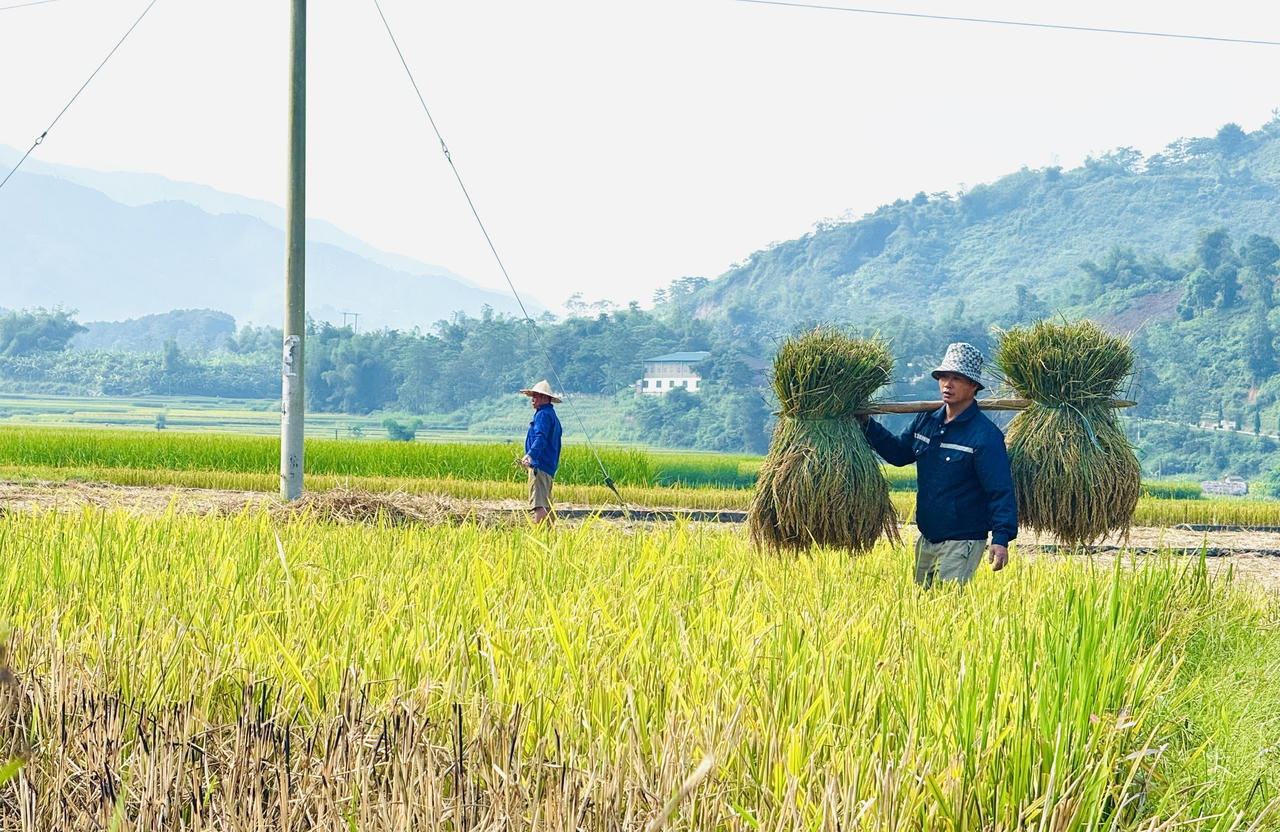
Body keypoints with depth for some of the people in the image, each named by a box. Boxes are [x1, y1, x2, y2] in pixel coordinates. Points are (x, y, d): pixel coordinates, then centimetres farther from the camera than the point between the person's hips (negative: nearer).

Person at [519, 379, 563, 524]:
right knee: (546, 504, 15)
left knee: (538, 504, -17)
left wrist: (530, 455, -41)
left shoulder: (543, 414, -11)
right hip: (550, 466, 11)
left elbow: (541, 437, -27)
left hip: (540, 465, -11)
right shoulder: (552, 415, 22)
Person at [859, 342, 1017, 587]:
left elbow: (1001, 491, -17)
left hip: (962, 543, -8)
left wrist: (1001, 538, -27)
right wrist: (868, 426, 12)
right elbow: (899, 453, 24)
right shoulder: (926, 420, 7)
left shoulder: (985, 435, -15)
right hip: (926, 540, 8)